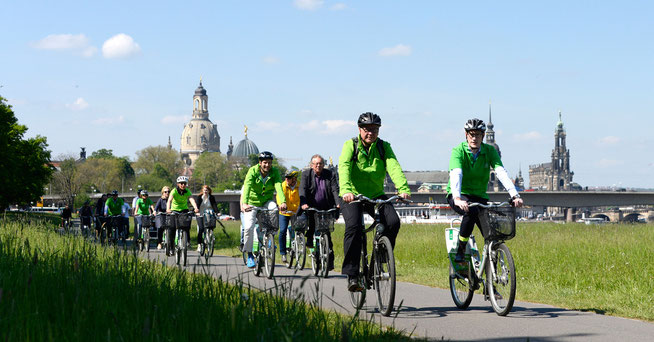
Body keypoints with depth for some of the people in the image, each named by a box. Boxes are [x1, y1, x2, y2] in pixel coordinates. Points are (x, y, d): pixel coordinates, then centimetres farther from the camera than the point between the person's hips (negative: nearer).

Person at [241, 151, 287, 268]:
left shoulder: (275, 172, -11)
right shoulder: (253, 171, -16)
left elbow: (278, 187, -27)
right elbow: (247, 187, -30)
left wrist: (283, 202, -46)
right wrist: (244, 204, -47)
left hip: (267, 201, 2)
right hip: (252, 202, -2)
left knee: (274, 209, -31)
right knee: (249, 227, -18)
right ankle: (249, 255, 1)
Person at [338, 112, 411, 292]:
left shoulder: (384, 147, 1)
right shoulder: (350, 145, -6)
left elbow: (394, 167, -16)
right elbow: (344, 167, -23)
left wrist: (403, 189, -34)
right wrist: (346, 190, -43)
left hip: (376, 196, 3)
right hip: (352, 196, -3)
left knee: (393, 221, -21)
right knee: (354, 226, -27)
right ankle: (352, 275, -23)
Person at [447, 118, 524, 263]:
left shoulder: (490, 151, -5)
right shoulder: (458, 151, -14)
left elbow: (501, 172, -18)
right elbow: (456, 174, -31)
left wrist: (514, 195, -34)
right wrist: (457, 198, -49)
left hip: (479, 196, 4)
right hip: (459, 196, -4)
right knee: (471, 211, -37)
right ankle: (460, 251, -21)